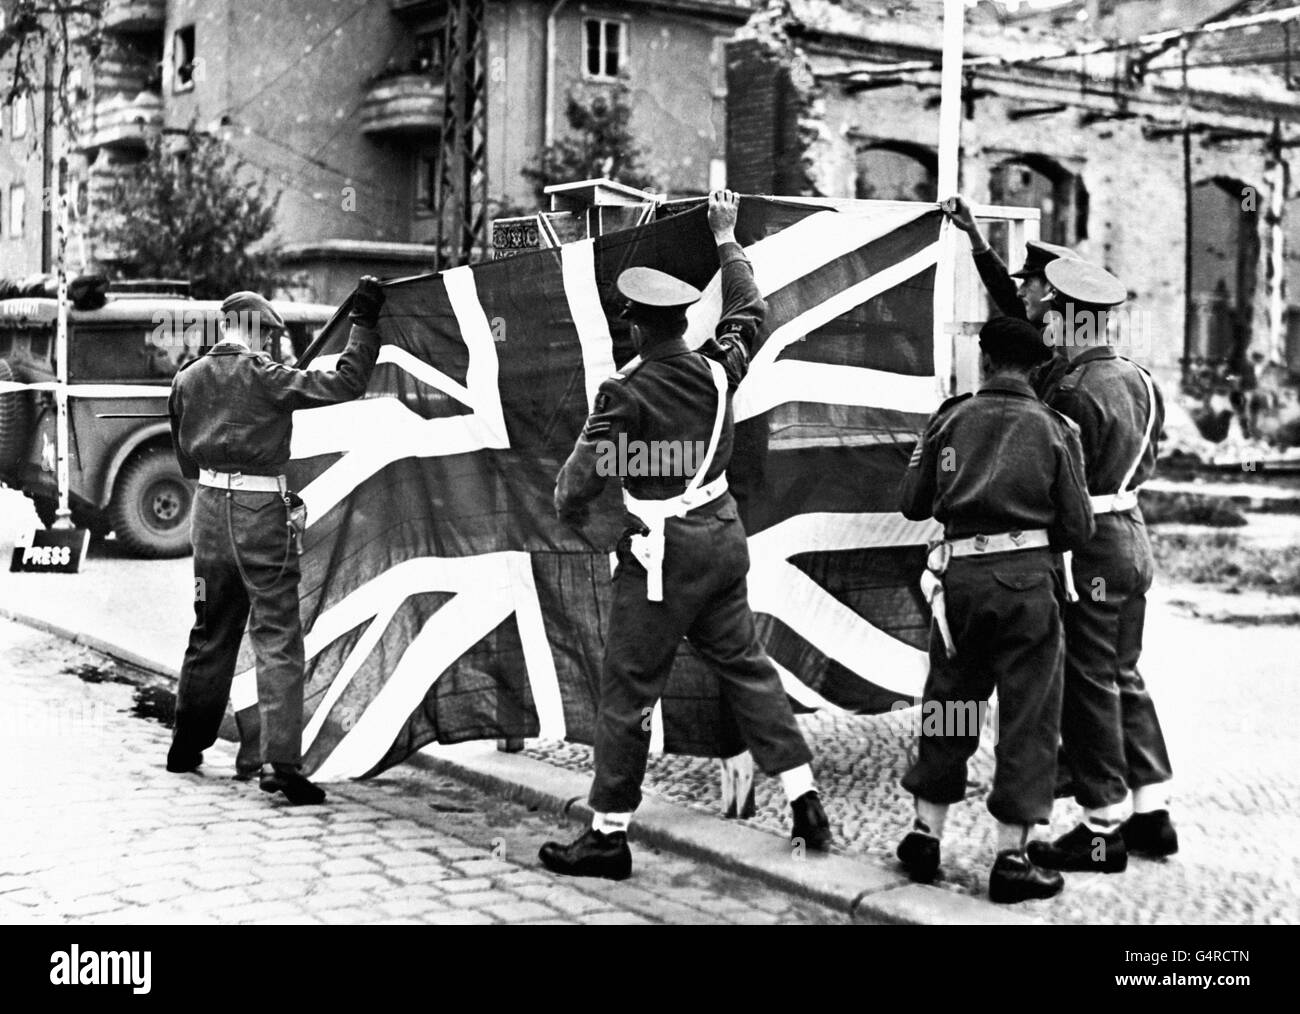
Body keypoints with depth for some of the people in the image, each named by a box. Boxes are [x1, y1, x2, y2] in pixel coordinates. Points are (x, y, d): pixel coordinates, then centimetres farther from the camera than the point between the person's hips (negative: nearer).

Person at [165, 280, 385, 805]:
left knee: (210, 633, 20)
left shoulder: (188, 380, 8)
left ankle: (187, 747, 31)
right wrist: (364, 323, -6)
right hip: (261, 511, -6)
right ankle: (280, 762, -12)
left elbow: (185, 457, 16)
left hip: (210, 506, 6)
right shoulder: (265, 376, -10)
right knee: (277, 639, -5)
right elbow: (343, 384, -13)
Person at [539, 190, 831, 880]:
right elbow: (749, 309, 19)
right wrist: (726, 239, 30)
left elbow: (583, 478, -19)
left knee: (628, 689, 2)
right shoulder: (716, 369, 0)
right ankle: (806, 804, 18)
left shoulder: (626, 392, -17)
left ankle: (608, 836, 10)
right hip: (723, 537, 7)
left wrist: (570, 510, 4)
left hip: (663, 551, -6)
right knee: (745, 664, 17)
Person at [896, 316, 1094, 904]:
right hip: (1027, 578, -2)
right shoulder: (1054, 429, 1)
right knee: (1028, 716, 4)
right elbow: (1077, 528, 0)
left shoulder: (950, 420, 6)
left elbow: (911, 505, 10)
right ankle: (1011, 857, 4)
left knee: (948, 701, 16)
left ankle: (925, 834, 20)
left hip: (960, 575, 3)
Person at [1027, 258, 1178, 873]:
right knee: (1124, 677, 17)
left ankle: (1102, 832, 6)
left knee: (1089, 685, -1)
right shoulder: (1138, 380, 8)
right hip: (1133, 534, 9)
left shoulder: (1075, 395, -19)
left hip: (1091, 548, -9)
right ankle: (1151, 813, 22)